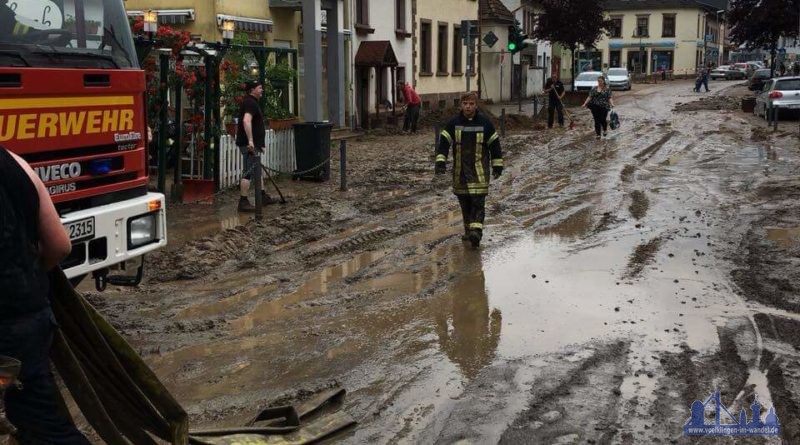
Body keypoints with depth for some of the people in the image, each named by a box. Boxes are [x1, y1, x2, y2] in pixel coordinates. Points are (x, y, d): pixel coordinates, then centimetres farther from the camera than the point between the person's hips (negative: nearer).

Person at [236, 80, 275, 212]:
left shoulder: (251, 102, 20)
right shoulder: (250, 103, -15)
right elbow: (246, 121, -30)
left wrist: (259, 144, 31)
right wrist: (250, 141, -34)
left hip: (253, 144, 11)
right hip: (250, 145, -11)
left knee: (258, 170, 19)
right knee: (249, 172, -10)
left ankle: (263, 196, 30)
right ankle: (243, 202, -9)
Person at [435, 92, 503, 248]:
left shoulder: (485, 123, 0)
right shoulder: (453, 123, 2)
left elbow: (494, 144, 5)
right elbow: (444, 142, -1)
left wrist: (497, 165, 4)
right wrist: (440, 161, -14)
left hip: (479, 170, -2)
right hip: (460, 170, 3)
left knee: (478, 201, -11)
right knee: (464, 202, 10)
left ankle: (476, 231, -19)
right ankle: (468, 230, 22)